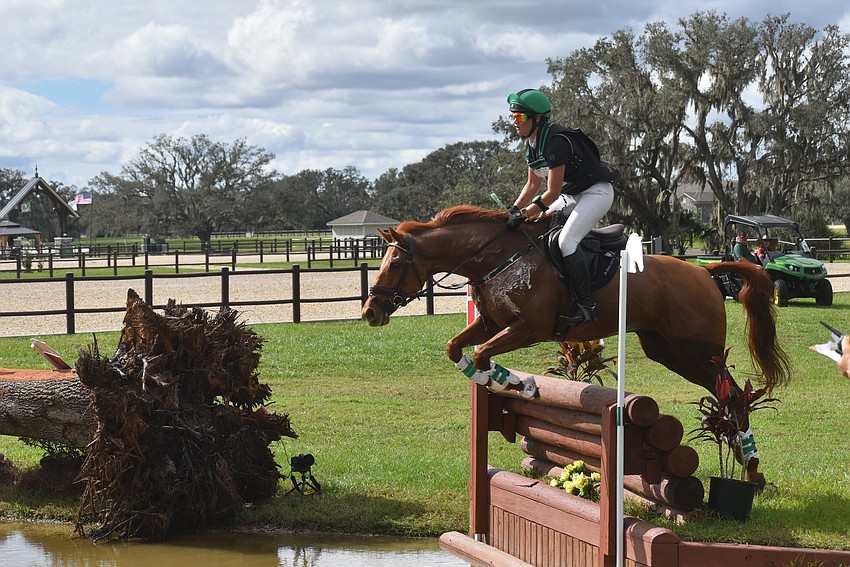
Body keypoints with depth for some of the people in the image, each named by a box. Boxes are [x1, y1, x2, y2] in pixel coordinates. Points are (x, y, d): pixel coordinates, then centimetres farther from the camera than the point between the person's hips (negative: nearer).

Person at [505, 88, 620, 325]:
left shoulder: (555, 141, -28)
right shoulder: (531, 143, 3)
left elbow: (552, 192, -27)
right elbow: (533, 185, 12)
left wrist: (524, 215, -23)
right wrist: (513, 210, -1)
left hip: (597, 192, -10)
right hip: (572, 195, 10)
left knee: (566, 241, -24)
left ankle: (587, 305, -20)